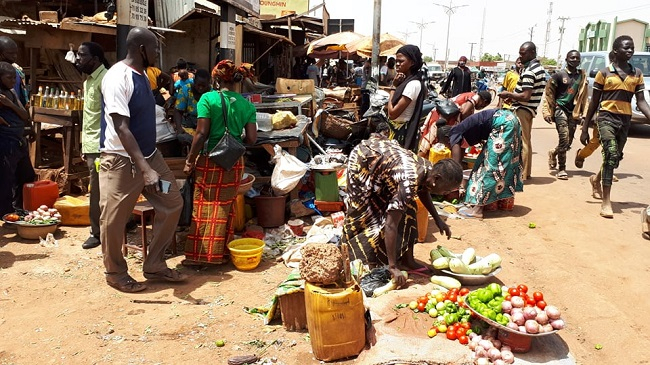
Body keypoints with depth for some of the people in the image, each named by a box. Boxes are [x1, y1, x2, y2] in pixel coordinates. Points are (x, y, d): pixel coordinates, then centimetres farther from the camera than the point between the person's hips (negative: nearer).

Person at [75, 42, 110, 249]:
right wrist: (84, 146, 19)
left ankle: (97, 233, 8)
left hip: (100, 146, -9)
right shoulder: (88, 81, 16)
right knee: (99, 192, 14)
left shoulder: (105, 79, -14)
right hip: (90, 146, 9)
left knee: (97, 193, -2)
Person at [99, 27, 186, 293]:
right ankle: (116, 273, 22)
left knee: (172, 204, 9)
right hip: (122, 159, -9)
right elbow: (121, 128, -26)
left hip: (149, 154, 9)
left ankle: (154, 266, 20)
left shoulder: (142, 75, 9)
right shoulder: (118, 78, -19)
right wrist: (145, 169, -34)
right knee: (114, 220, 3)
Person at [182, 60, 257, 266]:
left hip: (210, 160, -3)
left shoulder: (208, 99, -8)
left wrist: (190, 160, -4)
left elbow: (201, 134, -13)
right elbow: (251, 139, -2)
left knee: (204, 207, 6)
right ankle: (221, 252, 23)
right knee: (226, 208, 14)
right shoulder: (246, 104, 2)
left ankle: (200, 255, 11)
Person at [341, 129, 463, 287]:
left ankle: (407, 258, 8)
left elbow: (422, 190, 12)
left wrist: (437, 219, 10)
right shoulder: (409, 183, -39)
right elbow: (391, 225, -38)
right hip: (362, 160, -8)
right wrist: (392, 267, -36)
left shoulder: (429, 169, -15)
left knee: (406, 209, 1)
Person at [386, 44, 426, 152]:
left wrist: (393, 87, -11)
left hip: (402, 133, -9)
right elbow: (392, 107, 9)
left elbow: (392, 113, -22)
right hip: (397, 130, 9)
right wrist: (396, 86, 0)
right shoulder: (407, 81, 10)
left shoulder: (413, 84, -19)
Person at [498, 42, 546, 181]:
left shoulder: (529, 71, -19)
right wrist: (513, 96, 14)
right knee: (526, 141, 16)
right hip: (531, 109, 11)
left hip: (522, 110, -11)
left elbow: (525, 96, -24)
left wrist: (508, 94, -12)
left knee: (521, 142, -7)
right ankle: (526, 172, 24)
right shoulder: (540, 68, 14)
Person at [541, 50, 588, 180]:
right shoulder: (559, 75, -1)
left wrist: (583, 114, 4)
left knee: (568, 143, 7)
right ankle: (561, 169, -2)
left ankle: (553, 153, 39)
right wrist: (547, 112, -9)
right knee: (564, 140, -13)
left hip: (573, 112, 5)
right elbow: (548, 94, -2)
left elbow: (583, 97, 12)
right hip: (561, 110, -4)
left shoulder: (582, 76, 12)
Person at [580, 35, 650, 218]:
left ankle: (596, 179, 47)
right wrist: (585, 128, 0)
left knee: (616, 158, 14)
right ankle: (606, 201, -18)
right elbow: (594, 102, 2)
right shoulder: (604, 73, -1)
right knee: (611, 155, -20)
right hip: (606, 117, -5)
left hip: (625, 120, 5)